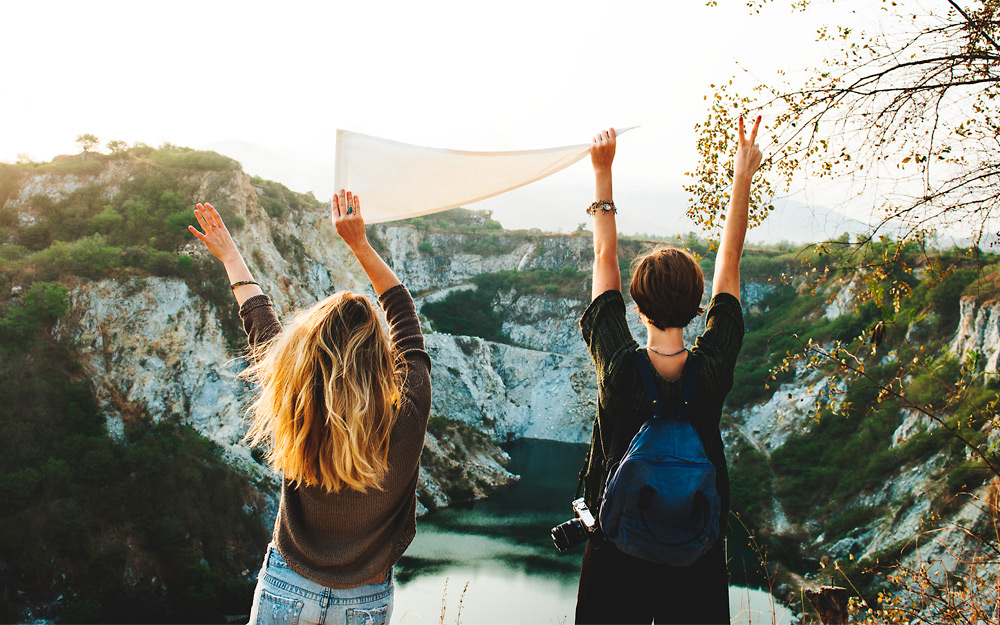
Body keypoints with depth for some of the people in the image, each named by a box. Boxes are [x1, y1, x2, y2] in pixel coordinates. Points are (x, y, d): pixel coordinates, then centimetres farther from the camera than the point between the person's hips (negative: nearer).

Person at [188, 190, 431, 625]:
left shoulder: (296, 412, -23)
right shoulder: (408, 412, -24)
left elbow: (260, 327, -5)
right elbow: (404, 314, -8)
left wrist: (230, 256, 11)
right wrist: (359, 243, -2)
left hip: (285, 589, 0)